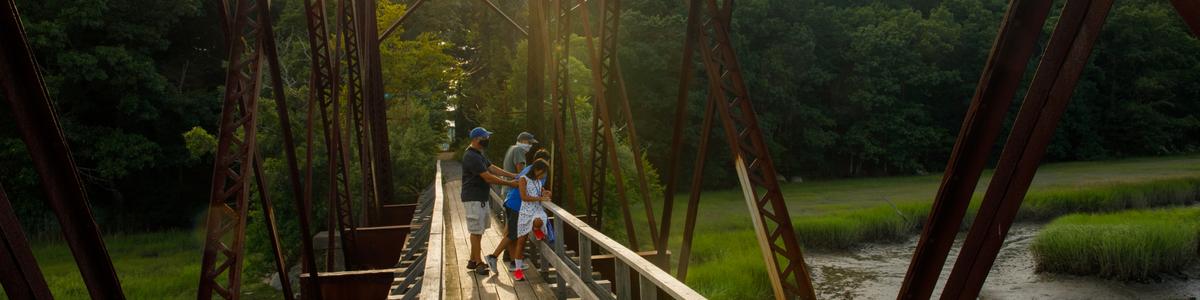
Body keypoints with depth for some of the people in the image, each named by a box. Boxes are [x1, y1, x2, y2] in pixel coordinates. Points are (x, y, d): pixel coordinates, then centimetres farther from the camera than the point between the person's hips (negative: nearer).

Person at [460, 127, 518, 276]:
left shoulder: (479, 154, 13)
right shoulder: (471, 156, -21)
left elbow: (492, 168, 12)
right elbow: (488, 177, -23)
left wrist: (512, 175, 4)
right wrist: (509, 184, -18)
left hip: (481, 198, 10)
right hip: (473, 199, -10)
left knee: (479, 230, 15)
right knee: (476, 231, -3)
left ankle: (473, 260, 23)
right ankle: (478, 263, 4)